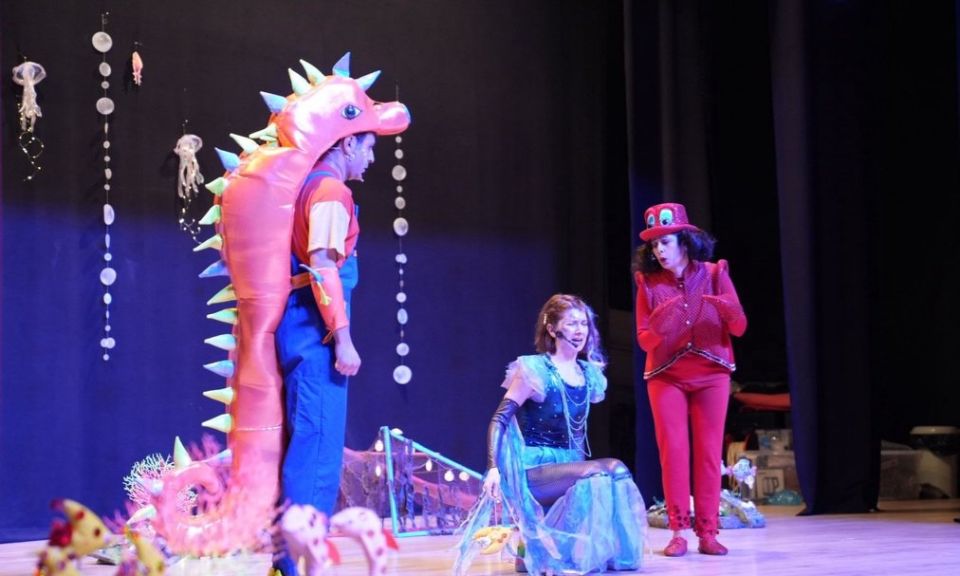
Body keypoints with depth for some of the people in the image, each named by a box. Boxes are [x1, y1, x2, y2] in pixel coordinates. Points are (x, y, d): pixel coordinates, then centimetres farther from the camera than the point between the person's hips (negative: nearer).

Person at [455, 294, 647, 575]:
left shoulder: (589, 374, 10)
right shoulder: (534, 370, -9)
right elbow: (499, 421, -13)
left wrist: (580, 465, 11)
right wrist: (494, 469, -24)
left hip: (568, 467, 6)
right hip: (533, 470, -6)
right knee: (605, 471, -28)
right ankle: (538, 548, -13)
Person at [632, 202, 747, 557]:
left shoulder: (714, 273, -2)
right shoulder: (648, 282, 0)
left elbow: (739, 328, -3)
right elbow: (643, 339, -1)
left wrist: (731, 313, -25)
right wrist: (657, 330, -24)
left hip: (712, 374, 0)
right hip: (666, 377, 0)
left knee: (709, 452, -1)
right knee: (673, 451, -5)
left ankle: (707, 533, 2)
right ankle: (678, 532, -1)